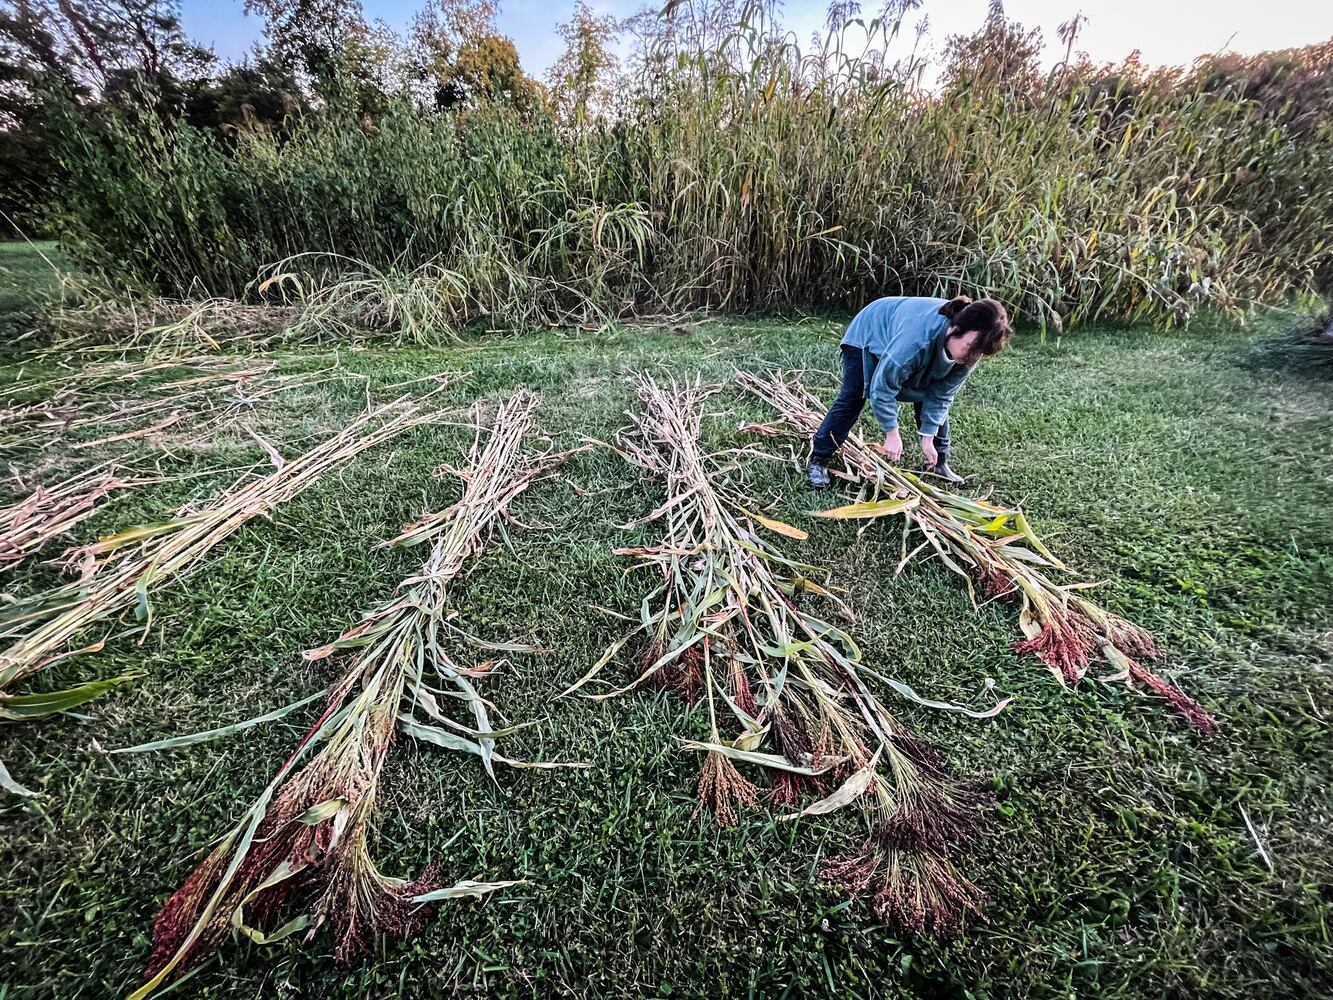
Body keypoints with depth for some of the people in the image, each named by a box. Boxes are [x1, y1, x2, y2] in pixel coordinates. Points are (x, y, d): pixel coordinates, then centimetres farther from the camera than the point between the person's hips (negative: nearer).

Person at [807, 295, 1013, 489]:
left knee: (936, 398, -1)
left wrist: (928, 438, -18)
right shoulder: (917, 338, -46)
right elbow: (882, 386, -36)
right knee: (852, 399, -14)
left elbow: (940, 395, -16)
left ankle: (939, 462, 13)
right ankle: (818, 459, -8)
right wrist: (892, 434, -29)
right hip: (869, 334, -6)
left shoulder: (971, 351, -26)